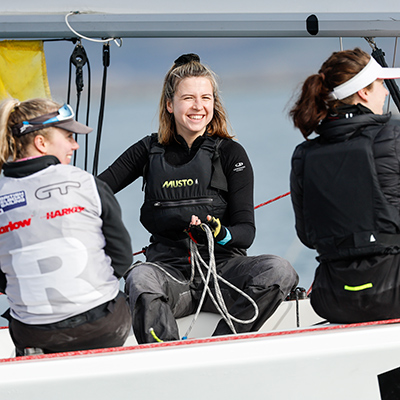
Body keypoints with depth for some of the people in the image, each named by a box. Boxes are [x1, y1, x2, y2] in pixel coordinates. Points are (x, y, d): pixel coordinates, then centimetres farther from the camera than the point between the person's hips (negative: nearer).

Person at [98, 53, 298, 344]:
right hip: (169, 269, 0)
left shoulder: (231, 154, 6)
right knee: (139, 279, -35)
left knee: (280, 271, -29)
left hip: (223, 266, 0)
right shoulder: (150, 151, 11)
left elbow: (246, 230, -1)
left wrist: (220, 234, -24)